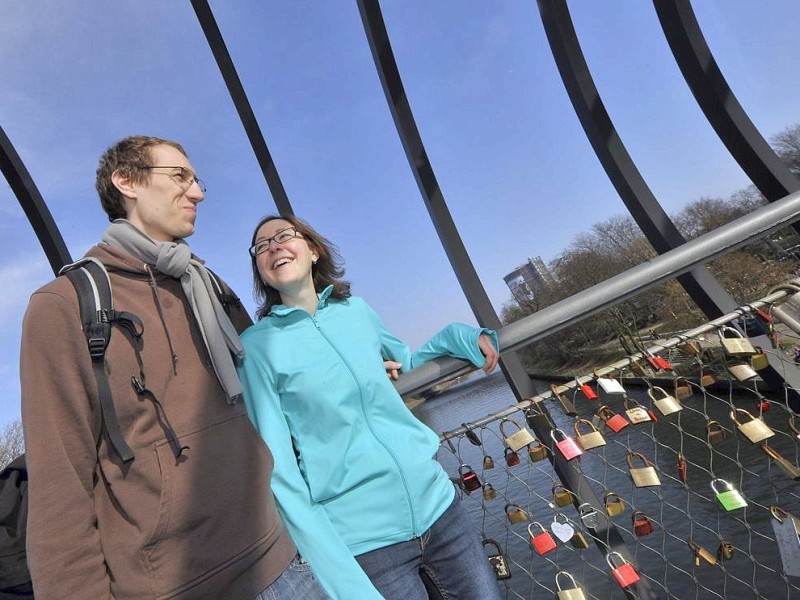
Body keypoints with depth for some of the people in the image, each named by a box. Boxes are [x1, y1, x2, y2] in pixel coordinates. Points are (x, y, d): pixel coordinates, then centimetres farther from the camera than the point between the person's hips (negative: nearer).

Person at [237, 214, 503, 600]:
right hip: (363, 542, -3)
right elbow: (279, 469, -11)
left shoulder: (356, 309, 3)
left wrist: (459, 336, 2)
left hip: (437, 505, 4)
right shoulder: (256, 346, -7)